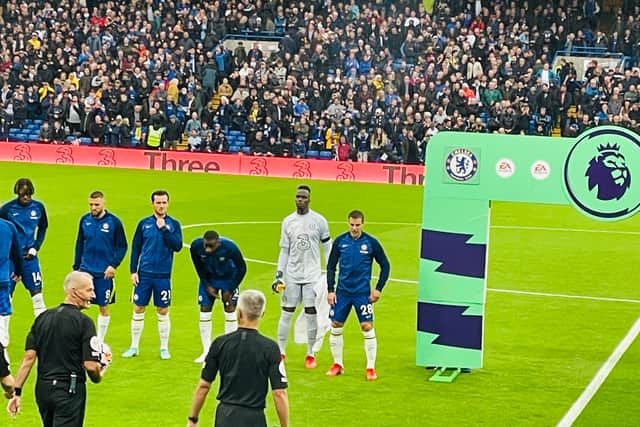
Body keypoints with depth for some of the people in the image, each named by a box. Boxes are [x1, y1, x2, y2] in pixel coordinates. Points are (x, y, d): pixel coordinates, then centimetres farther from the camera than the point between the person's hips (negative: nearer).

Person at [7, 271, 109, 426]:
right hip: (70, 390, -6)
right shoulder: (83, 322, -11)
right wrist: (98, 377, 7)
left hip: (42, 388, 6)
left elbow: (29, 357, 1)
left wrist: (17, 391, 3)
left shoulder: (43, 317, 7)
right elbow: (90, 365, -15)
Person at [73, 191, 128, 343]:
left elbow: (122, 246, -1)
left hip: (104, 273, -2)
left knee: (104, 308, 7)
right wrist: (76, 267, 9)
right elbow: (79, 244, 12)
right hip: (85, 270, 2)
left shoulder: (114, 222, -7)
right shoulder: (85, 220, 3)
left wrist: (114, 265, -12)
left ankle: (100, 342, 19)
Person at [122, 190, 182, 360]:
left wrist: (164, 229, -17)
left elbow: (177, 246, -11)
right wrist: (133, 271, 1)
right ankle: (134, 347, 16)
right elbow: (135, 248, 8)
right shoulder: (144, 223, 5)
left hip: (163, 276, -1)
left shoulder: (173, 224, 1)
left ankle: (164, 348, 16)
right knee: (138, 310, 5)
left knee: (163, 312, 5)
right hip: (144, 274, 1)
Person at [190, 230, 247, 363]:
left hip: (228, 278, -2)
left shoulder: (230, 247, -34)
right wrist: (207, 286, -10)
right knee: (204, 311, -2)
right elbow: (199, 267, -7)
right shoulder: (196, 246, -29)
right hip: (208, 278, 2)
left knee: (230, 311, -4)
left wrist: (230, 290, -15)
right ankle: (206, 351, 8)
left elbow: (242, 269, -17)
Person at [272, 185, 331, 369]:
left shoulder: (319, 221, -1)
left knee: (311, 314, -1)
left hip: (312, 275, -2)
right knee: (286, 313, 2)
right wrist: (279, 275, 3)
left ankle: (310, 354, 9)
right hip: (291, 275, 2)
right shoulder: (288, 221, 6)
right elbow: (284, 250, 9)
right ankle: (280, 352, 10)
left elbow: (327, 248, 4)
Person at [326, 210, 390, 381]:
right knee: (335, 327, 4)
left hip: (362, 292, -2)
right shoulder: (340, 241, 0)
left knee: (367, 328, -7)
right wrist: (330, 290, 2)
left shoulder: (371, 243, -5)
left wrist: (378, 289, -2)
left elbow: (385, 266, 4)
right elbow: (331, 267, 8)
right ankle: (337, 364, 20)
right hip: (342, 291, 2)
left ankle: (371, 368, 4)